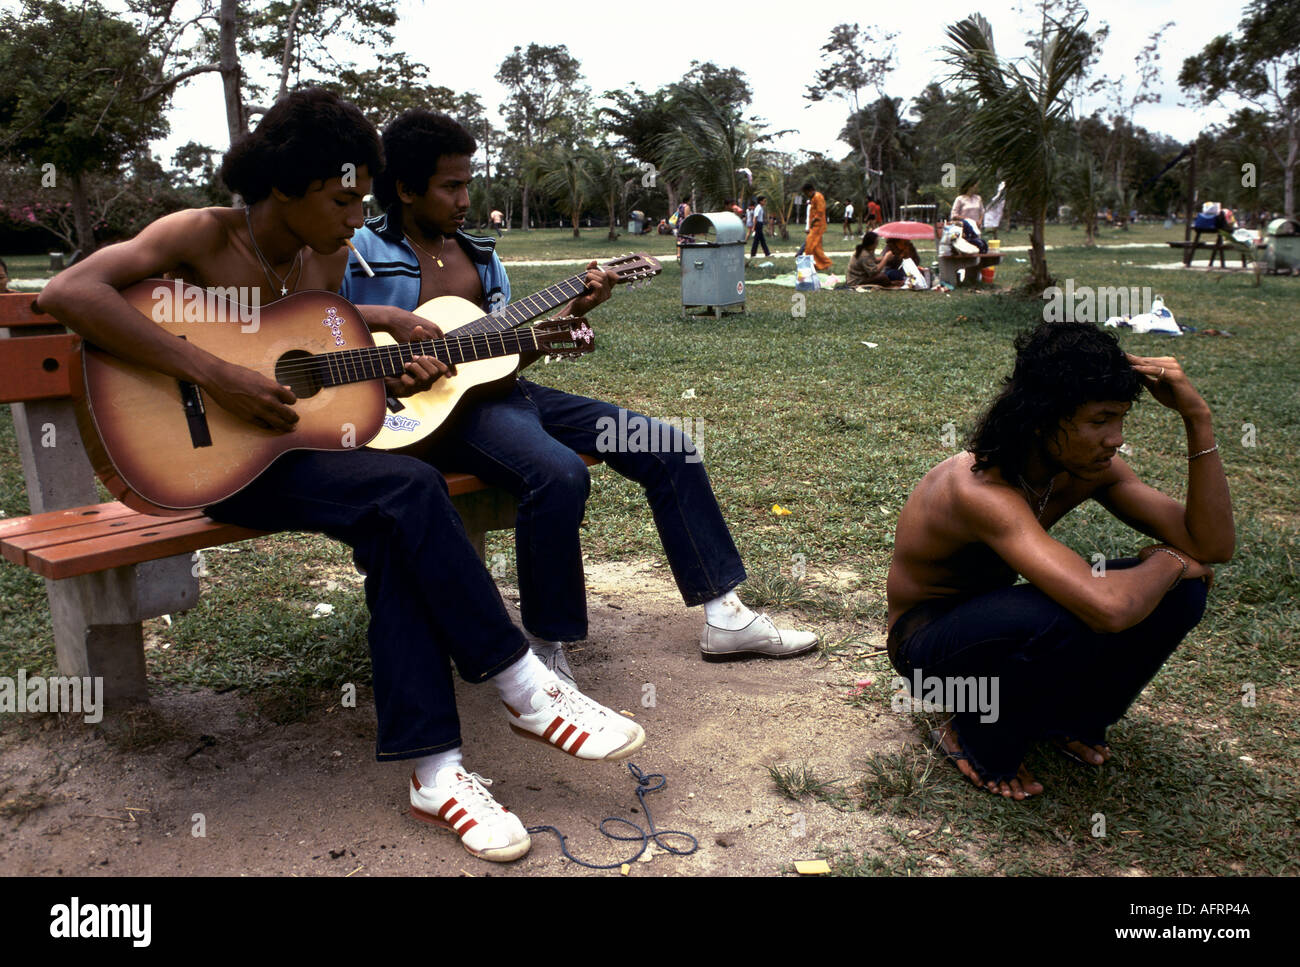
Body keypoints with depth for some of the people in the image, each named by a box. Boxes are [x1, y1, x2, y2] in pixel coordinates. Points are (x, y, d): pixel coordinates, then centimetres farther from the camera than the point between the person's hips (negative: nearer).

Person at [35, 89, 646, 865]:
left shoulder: (328, 258, 8)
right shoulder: (203, 236, -11)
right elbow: (67, 292, -24)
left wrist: (396, 373, -5)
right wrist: (215, 375, -30)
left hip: (307, 447, 6)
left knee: (397, 530, -27)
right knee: (410, 487, -28)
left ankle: (432, 770, -24)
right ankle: (526, 689, -18)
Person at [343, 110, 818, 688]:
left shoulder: (479, 254, 18)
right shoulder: (360, 255, -1)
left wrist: (571, 312, 3)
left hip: (502, 388, 8)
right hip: (435, 404, -7)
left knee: (669, 448, -2)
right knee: (559, 473, -38)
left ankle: (724, 616, 2)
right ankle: (545, 649, -18)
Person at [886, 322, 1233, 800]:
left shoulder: (1086, 467, -11)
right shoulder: (981, 488, -37)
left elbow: (1213, 547, -15)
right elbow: (1107, 608, -48)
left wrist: (1198, 419, -24)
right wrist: (1167, 561, -25)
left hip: (998, 623, 7)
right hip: (927, 643, -7)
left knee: (1179, 592, -13)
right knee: (1064, 619, -39)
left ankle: (1068, 719, 10)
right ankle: (977, 742, -8)